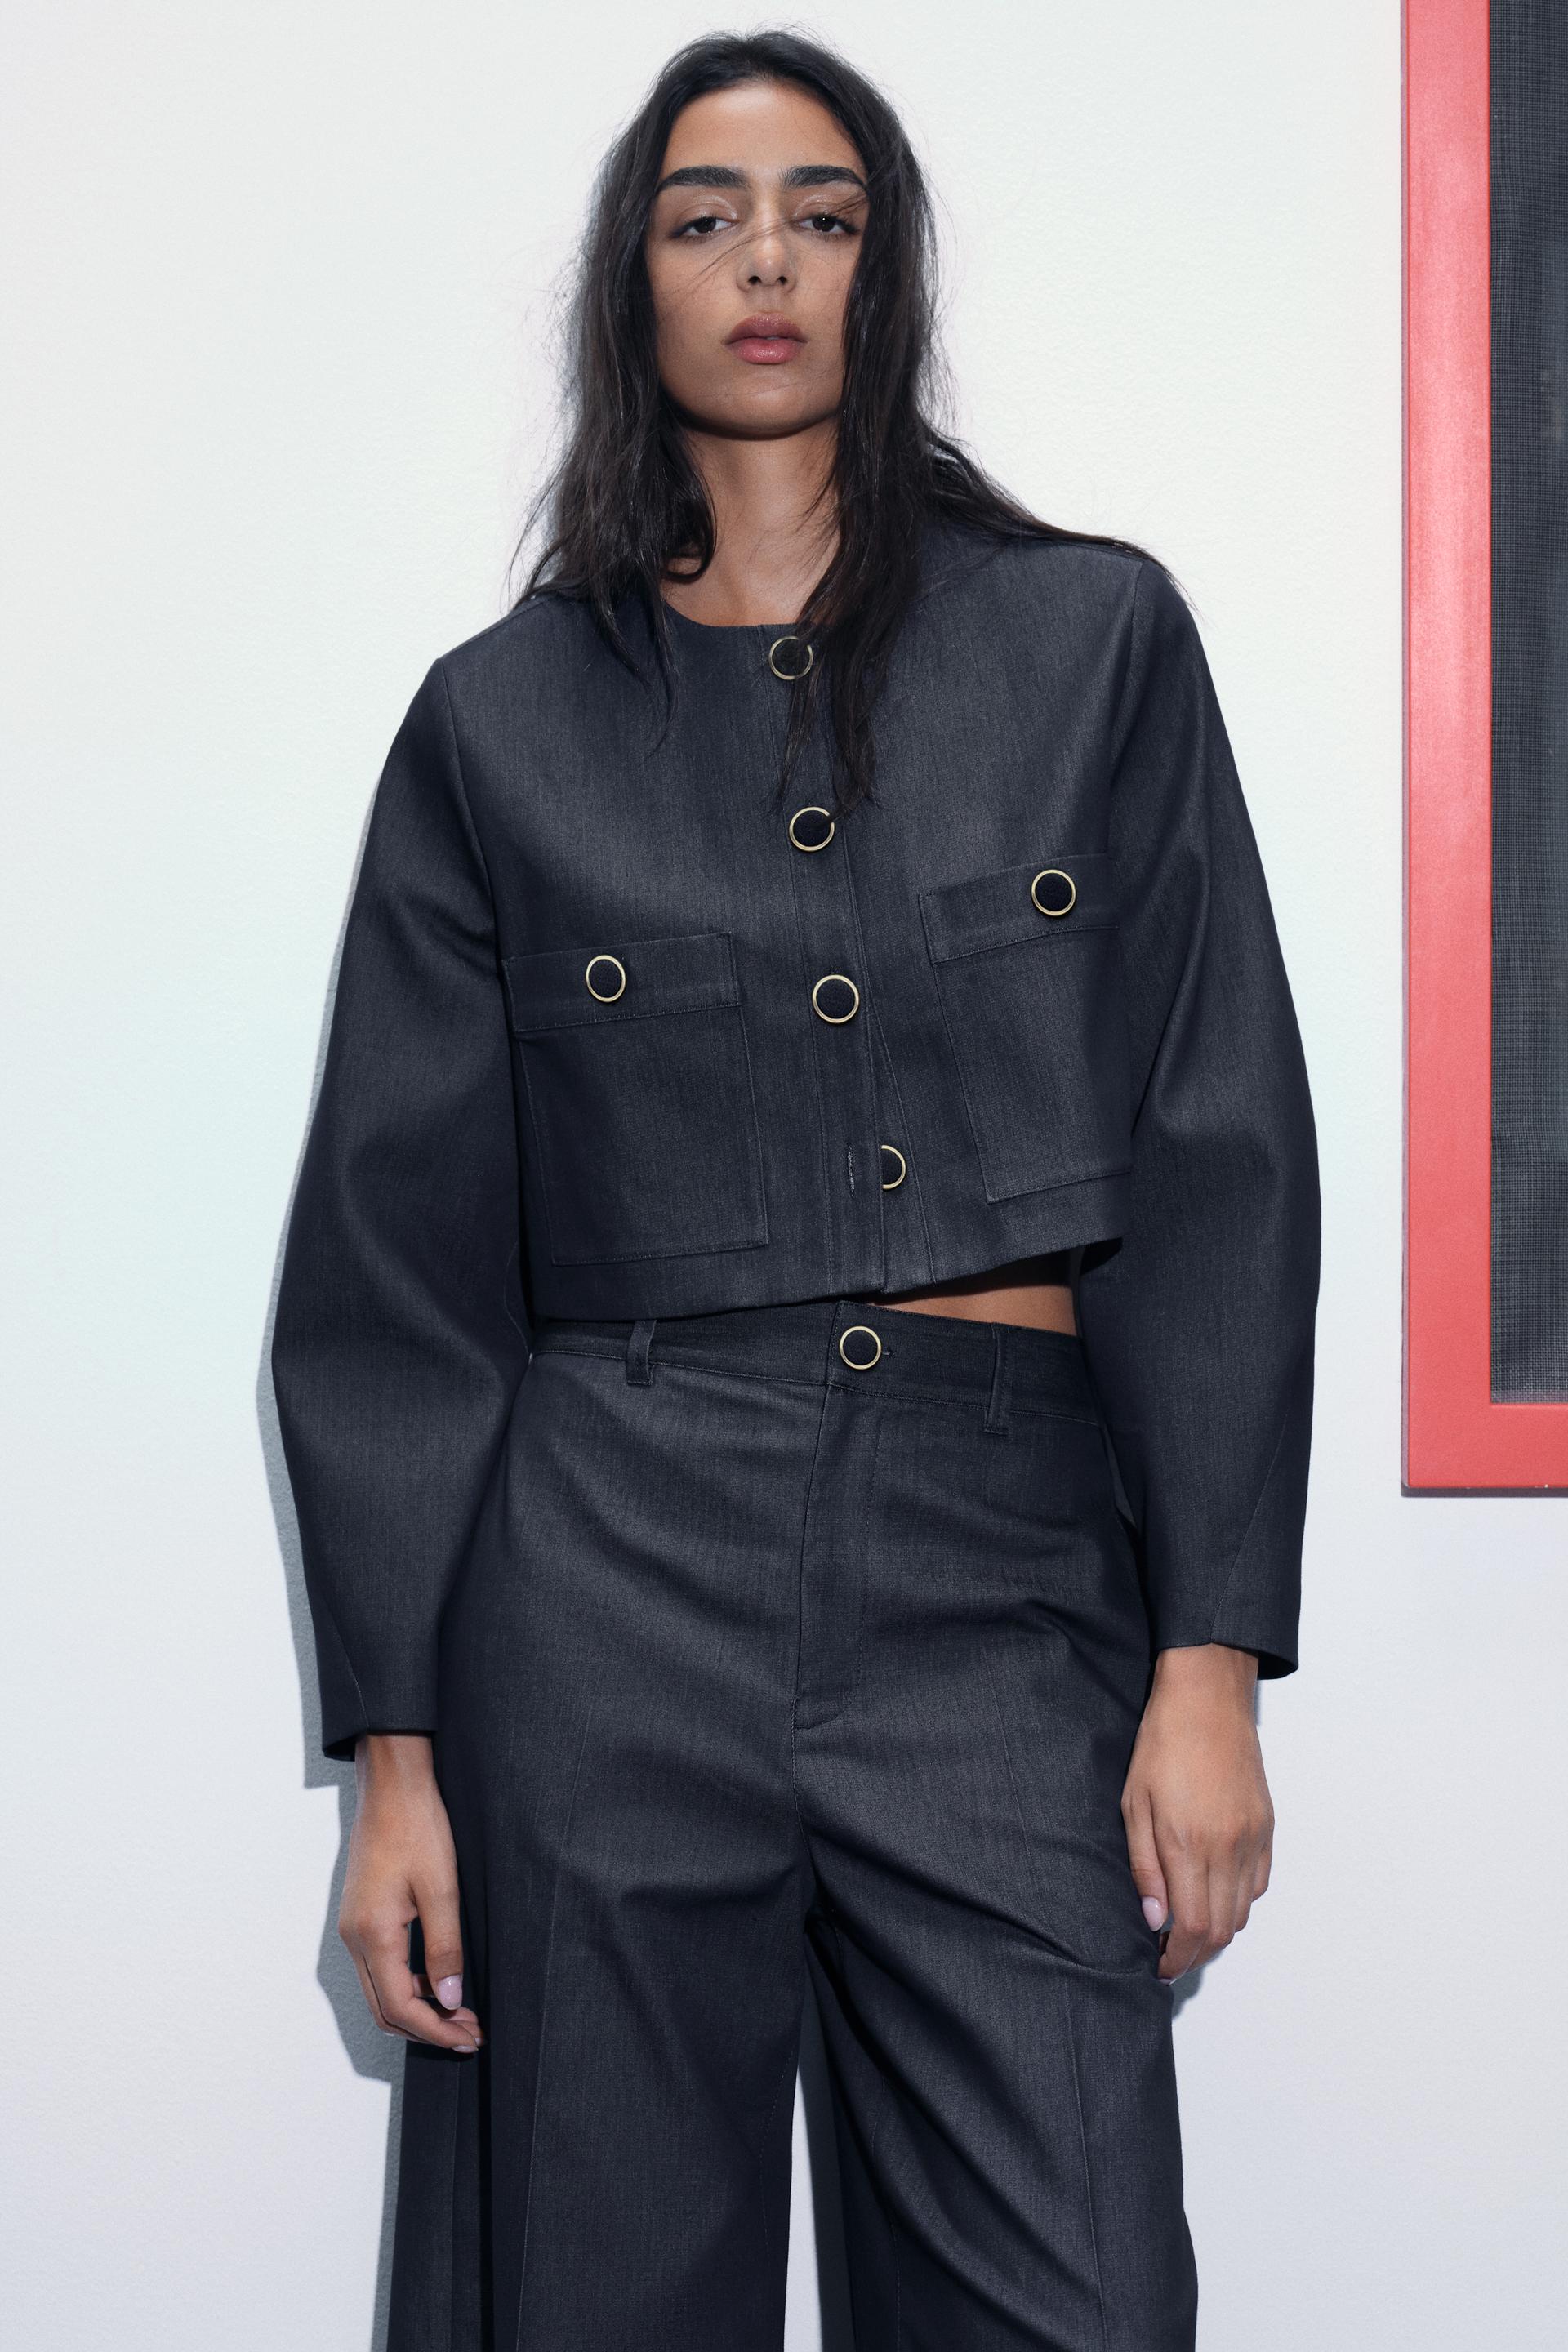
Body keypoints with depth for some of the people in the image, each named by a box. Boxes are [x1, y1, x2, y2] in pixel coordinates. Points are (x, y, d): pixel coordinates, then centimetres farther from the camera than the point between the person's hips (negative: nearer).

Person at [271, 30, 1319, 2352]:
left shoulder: (1092, 639, 9)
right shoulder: (505, 719, 8)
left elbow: (1220, 1155, 4)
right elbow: (399, 1254, 8)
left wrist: (1211, 1656, -4)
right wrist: (394, 1748, 2)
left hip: (1005, 1575, 0)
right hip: (614, 1577, 0)